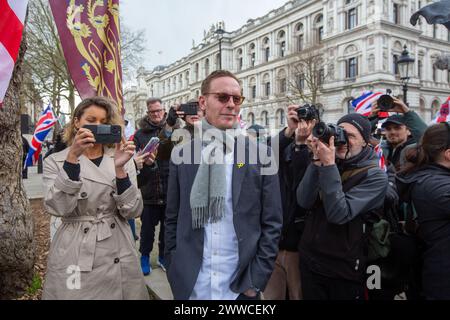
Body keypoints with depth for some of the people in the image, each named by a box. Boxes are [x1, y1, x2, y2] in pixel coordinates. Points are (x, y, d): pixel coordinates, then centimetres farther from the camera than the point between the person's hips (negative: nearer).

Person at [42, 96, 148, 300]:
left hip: (118, 253, 2)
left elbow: (132, 211, -8)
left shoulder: (122, 159, 1)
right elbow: (58, 208, -17)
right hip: (75, 255, -1)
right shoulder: (55, 161, -2)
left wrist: (119, 169, -21)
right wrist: (72, 157, -24)